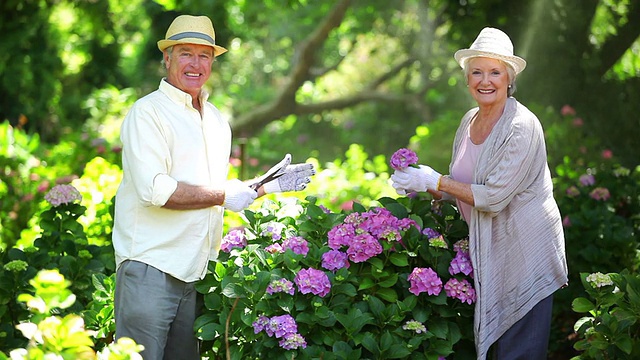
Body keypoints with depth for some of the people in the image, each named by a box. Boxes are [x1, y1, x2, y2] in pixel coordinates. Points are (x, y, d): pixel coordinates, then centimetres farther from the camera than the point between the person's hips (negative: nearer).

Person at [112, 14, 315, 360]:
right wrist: (222, 196, -13)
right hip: (150, 266, -7)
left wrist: (268, 185, 14)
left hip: (193, 272, 8)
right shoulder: (147, 113, -7)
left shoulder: (216, 120, 19)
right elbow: (154, 190, -19)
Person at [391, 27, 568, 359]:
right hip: (486, 248, 7)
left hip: (524, 250, -7)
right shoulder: (470, 121, 6)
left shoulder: (522, 127, -19)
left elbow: (493, 197, -23)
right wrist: (421, 188, 0)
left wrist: (436, 181, -17)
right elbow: (461, 188, 15)